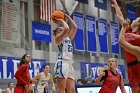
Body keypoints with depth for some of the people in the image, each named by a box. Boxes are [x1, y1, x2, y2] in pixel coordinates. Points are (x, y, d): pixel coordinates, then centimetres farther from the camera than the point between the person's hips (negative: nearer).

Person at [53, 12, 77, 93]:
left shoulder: (68, 38, 26)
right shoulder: (58, 38, 4)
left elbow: (75, 27, 26)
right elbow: (67, 28, -12)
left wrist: (68, 17, 24)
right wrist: (62, 21, 5)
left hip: (70, 64, 8)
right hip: (62, 63, -8)